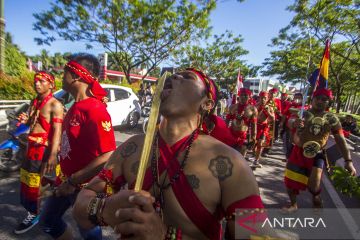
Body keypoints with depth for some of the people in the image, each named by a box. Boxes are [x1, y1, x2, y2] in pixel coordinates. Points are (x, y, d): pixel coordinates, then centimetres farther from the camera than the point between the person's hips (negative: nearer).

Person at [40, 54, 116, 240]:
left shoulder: (95, 110, -26)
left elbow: (108, 156, -32)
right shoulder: (75, 107, 3)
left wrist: (73, 182, -24)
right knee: (48, 221, 26)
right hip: (65, 181, 9)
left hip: (84, 186, -8)